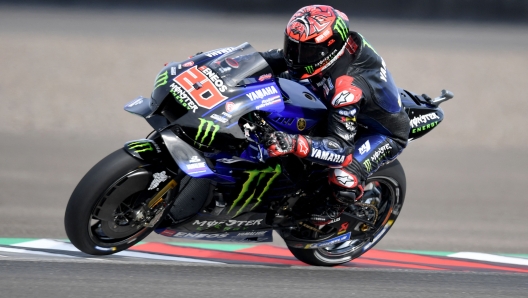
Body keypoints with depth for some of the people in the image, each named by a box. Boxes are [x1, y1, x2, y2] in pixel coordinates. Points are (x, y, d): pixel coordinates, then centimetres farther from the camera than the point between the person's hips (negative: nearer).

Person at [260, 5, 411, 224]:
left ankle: (337, 205, 4)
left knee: (345, 175, -32)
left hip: (384, 133, -9)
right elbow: (276, 60, -3)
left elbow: (341, 145, -43)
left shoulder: (349, 86, -42)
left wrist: (295, 145, -57)